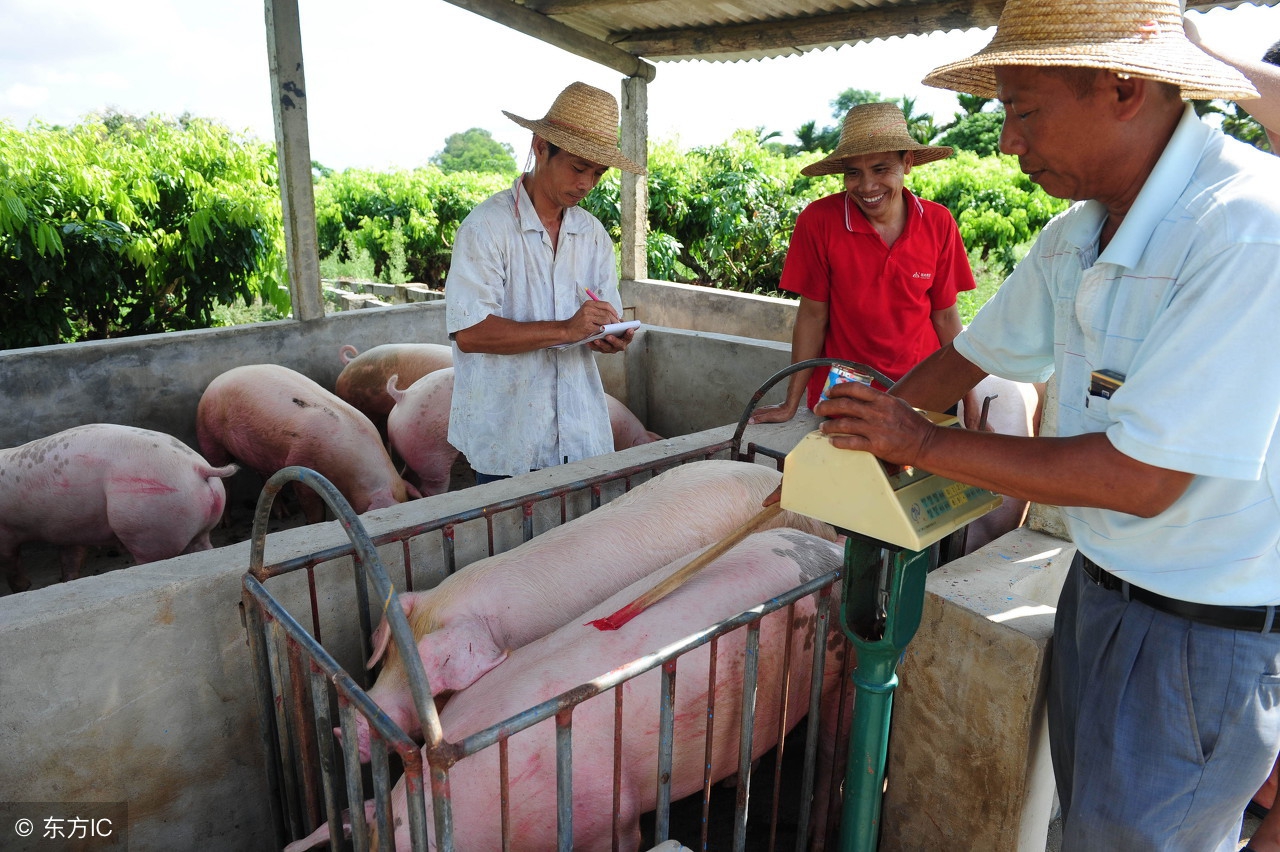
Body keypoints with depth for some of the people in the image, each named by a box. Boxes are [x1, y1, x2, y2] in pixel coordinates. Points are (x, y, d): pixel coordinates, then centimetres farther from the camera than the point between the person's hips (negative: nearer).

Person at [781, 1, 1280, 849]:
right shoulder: (1074, 238, 0)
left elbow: (1139, 479, -28)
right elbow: (969, 357, 11)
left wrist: (922, 441, -19)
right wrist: (833, 457, 13)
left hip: (1208, 632, -7)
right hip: (1100, 588, 7)